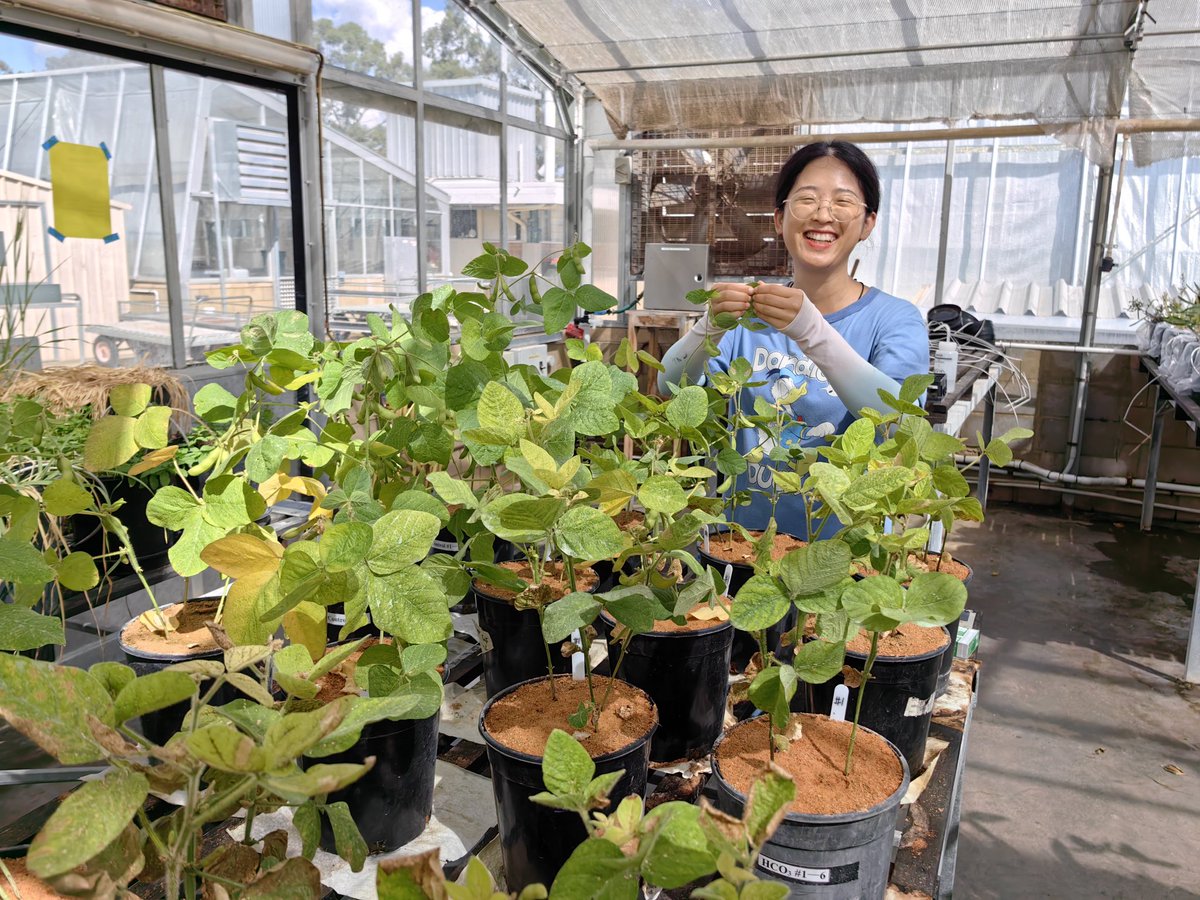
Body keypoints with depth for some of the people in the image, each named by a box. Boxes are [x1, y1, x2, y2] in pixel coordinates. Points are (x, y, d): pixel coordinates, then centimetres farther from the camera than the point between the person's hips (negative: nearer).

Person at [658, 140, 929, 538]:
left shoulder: (895, 319, -1)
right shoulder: (750, 313, 8)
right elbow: (672, 387, -4)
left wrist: (811, 330, -31)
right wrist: (710, 326, -23)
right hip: (743, 531, 2)